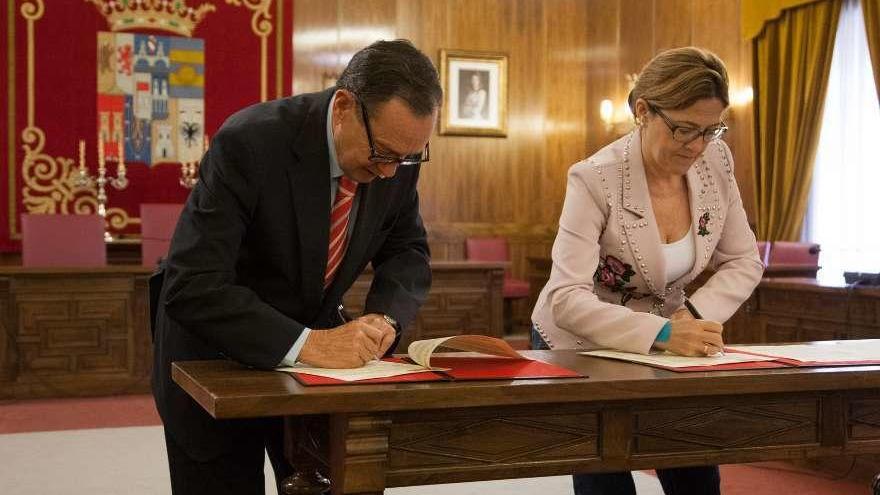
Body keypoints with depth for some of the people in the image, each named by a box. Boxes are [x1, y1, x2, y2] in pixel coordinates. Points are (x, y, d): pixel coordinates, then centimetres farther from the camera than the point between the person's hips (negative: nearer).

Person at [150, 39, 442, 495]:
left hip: (317, 340, 5)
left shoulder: (397, 154, -12)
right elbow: (191, 288, -33)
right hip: (217, 353, -4)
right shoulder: (250, 142, -29)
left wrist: (384, 316, -18)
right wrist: (305, 344, -40)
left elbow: (407, 251, 2)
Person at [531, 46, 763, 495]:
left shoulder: (716, 161, -10)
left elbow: (743, 262, -1)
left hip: (665, 342, 5)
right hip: (583, 346, -4)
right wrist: (662, 333, -44)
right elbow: (566, 300, -32)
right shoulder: (595, 180, -26)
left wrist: (696, 316, -20)